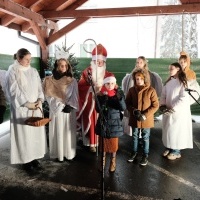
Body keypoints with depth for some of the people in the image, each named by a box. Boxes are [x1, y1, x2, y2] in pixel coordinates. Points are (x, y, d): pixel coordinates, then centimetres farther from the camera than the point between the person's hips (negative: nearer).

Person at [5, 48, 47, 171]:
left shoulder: (33, 71, 9)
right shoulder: (12, 72, -6)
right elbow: (15, 91, -12)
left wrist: (40, 100, -8)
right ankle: (25, 160, 14)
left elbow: (39, 87, 8)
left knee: (36, 132, 7)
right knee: (24, 133, 1)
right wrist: (27, 104, -15)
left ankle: (34, 158, 19)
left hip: (36, 107, 5)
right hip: (22, 108, -5)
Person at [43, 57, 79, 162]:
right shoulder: (49, 81, -1)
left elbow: (75, 96, 0)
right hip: (56, 110, -2)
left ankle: (69, 153, 19)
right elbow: (50, 96, -7)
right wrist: (61, 106, -14)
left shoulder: (73, 81, 5)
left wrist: (70, 106, -16)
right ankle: (58, 154, 14)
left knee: (69, 132, 7)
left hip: (70, 111, 2)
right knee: (58, 133, 3)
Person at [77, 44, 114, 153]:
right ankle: (92, 143, 13)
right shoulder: (87, 72, 2)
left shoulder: (108, 74, 7)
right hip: (90, 102, -1)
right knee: (92, 122, 1)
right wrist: (92, 87, -21)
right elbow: (80, 86, -7)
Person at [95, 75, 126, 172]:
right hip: (103, 123, 1)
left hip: (114, 124, 0)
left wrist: (119, 97, -32)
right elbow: (98, 109, -14)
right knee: (103, 144, 15)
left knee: (113, 145, 13)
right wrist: (103, 99, -28)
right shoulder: (100, 95, -7)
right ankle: (102, 162, 36)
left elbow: (123, 108, -17)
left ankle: (113, 162, 35)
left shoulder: (119, 94, -7)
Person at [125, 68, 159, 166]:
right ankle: (134, 152, 39)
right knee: (135, 136, 19)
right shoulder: (131, 90, -4)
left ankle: (145, 155, 31)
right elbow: (127, 103, 2)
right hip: (134, 119, 3)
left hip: (146, 120, -2)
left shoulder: (151, 90, -12)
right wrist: (134, 111, -16)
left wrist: (145, 115, -17)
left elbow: (155, 105, -10)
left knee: (145, 138, 13)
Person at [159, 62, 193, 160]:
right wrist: (162, 105, -7)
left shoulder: (183, 82, -12)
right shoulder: (168, 82, 8)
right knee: (167, 130, 13)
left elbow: (184, 98, -18)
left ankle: (176, 151, 19)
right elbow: (163, 95, 10)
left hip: (179, 112, -6)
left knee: (176, 131, 3)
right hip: (168, 111, 6)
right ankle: (169, 148, 31)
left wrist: (173, 109, -19)